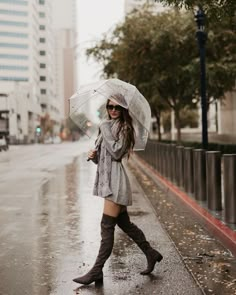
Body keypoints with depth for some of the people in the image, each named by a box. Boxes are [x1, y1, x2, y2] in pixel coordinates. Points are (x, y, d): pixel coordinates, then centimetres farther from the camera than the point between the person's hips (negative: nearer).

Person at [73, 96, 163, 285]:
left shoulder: (123, 127, -4)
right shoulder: (107, 126, 20)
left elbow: (117, 152, -17)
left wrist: (105, 130, -13)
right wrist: (94, 156, 0)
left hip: (115, 179, -9)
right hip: (107, 178, 9)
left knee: (107, 226, -8)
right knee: (125, 223, 14)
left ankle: (97, 272, -3)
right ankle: (151, 254, 27)